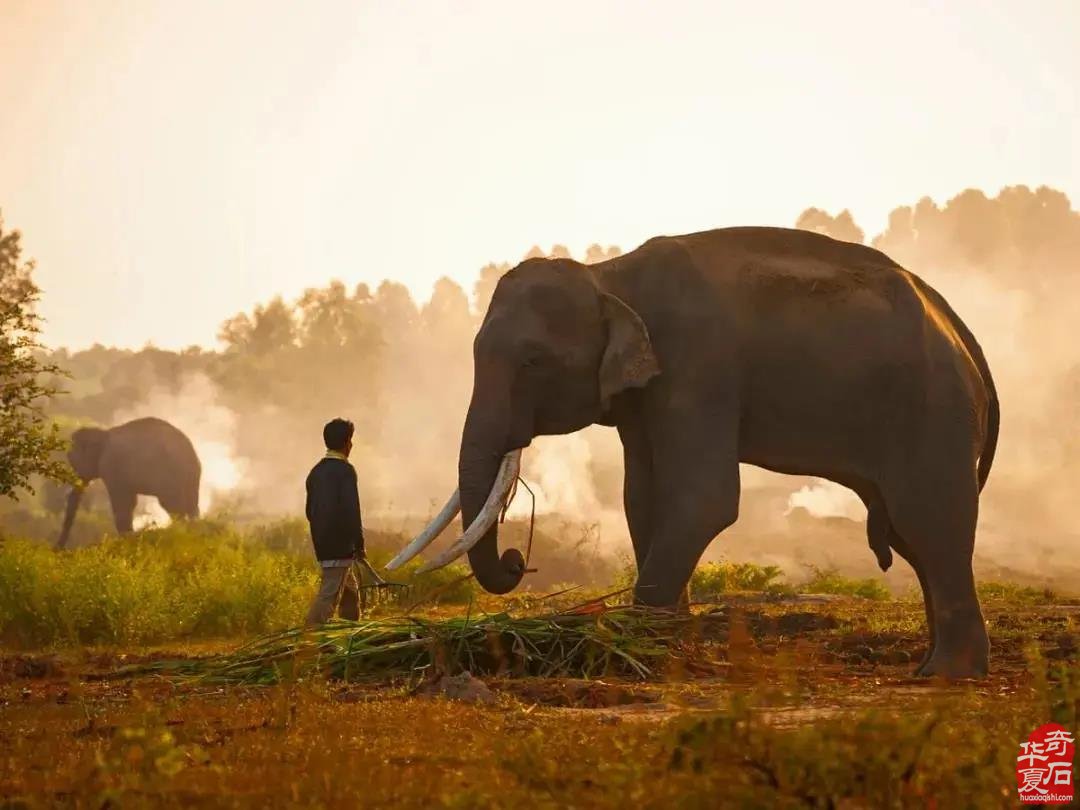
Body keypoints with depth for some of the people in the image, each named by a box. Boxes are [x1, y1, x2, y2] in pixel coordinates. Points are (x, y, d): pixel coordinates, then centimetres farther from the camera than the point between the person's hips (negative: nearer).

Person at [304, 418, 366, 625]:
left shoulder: (316, 472, 13)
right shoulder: (345, 470, -12)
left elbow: (309, 510, 18)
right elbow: (351, 509, -18)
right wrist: (359, 543, -11)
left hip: (322, 545, 9)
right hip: (340, 545, -9)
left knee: (350, 592, 20)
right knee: (329, 596, -10)